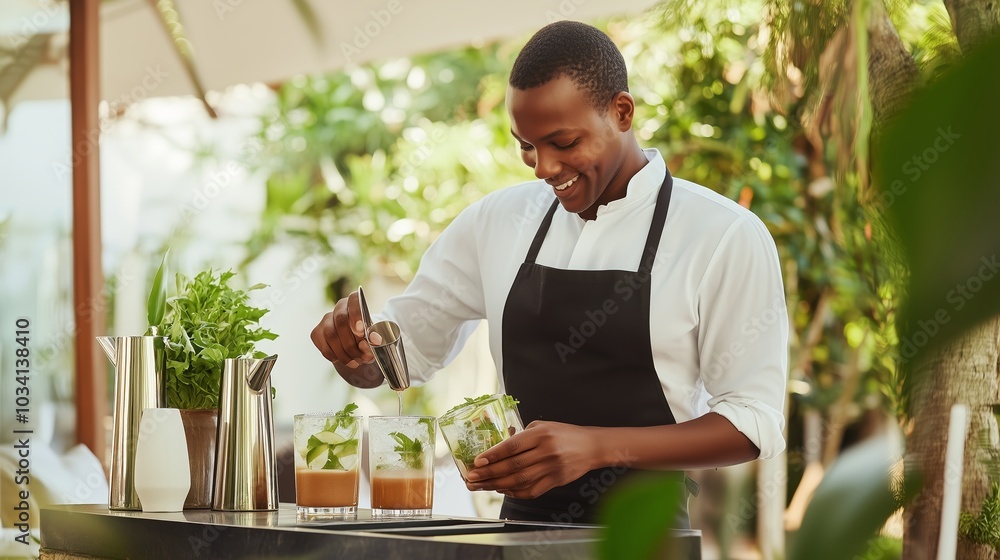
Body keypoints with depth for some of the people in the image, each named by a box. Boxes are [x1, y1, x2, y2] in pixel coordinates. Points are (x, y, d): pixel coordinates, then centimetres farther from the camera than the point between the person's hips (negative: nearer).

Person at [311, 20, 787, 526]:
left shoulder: (724, 237, -5)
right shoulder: (497, 221, 10)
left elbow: (754, 421, -8)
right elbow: (399, 353, 20)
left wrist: (599, 446, -21)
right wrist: (351, 338, -4)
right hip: (520, 525, 4)